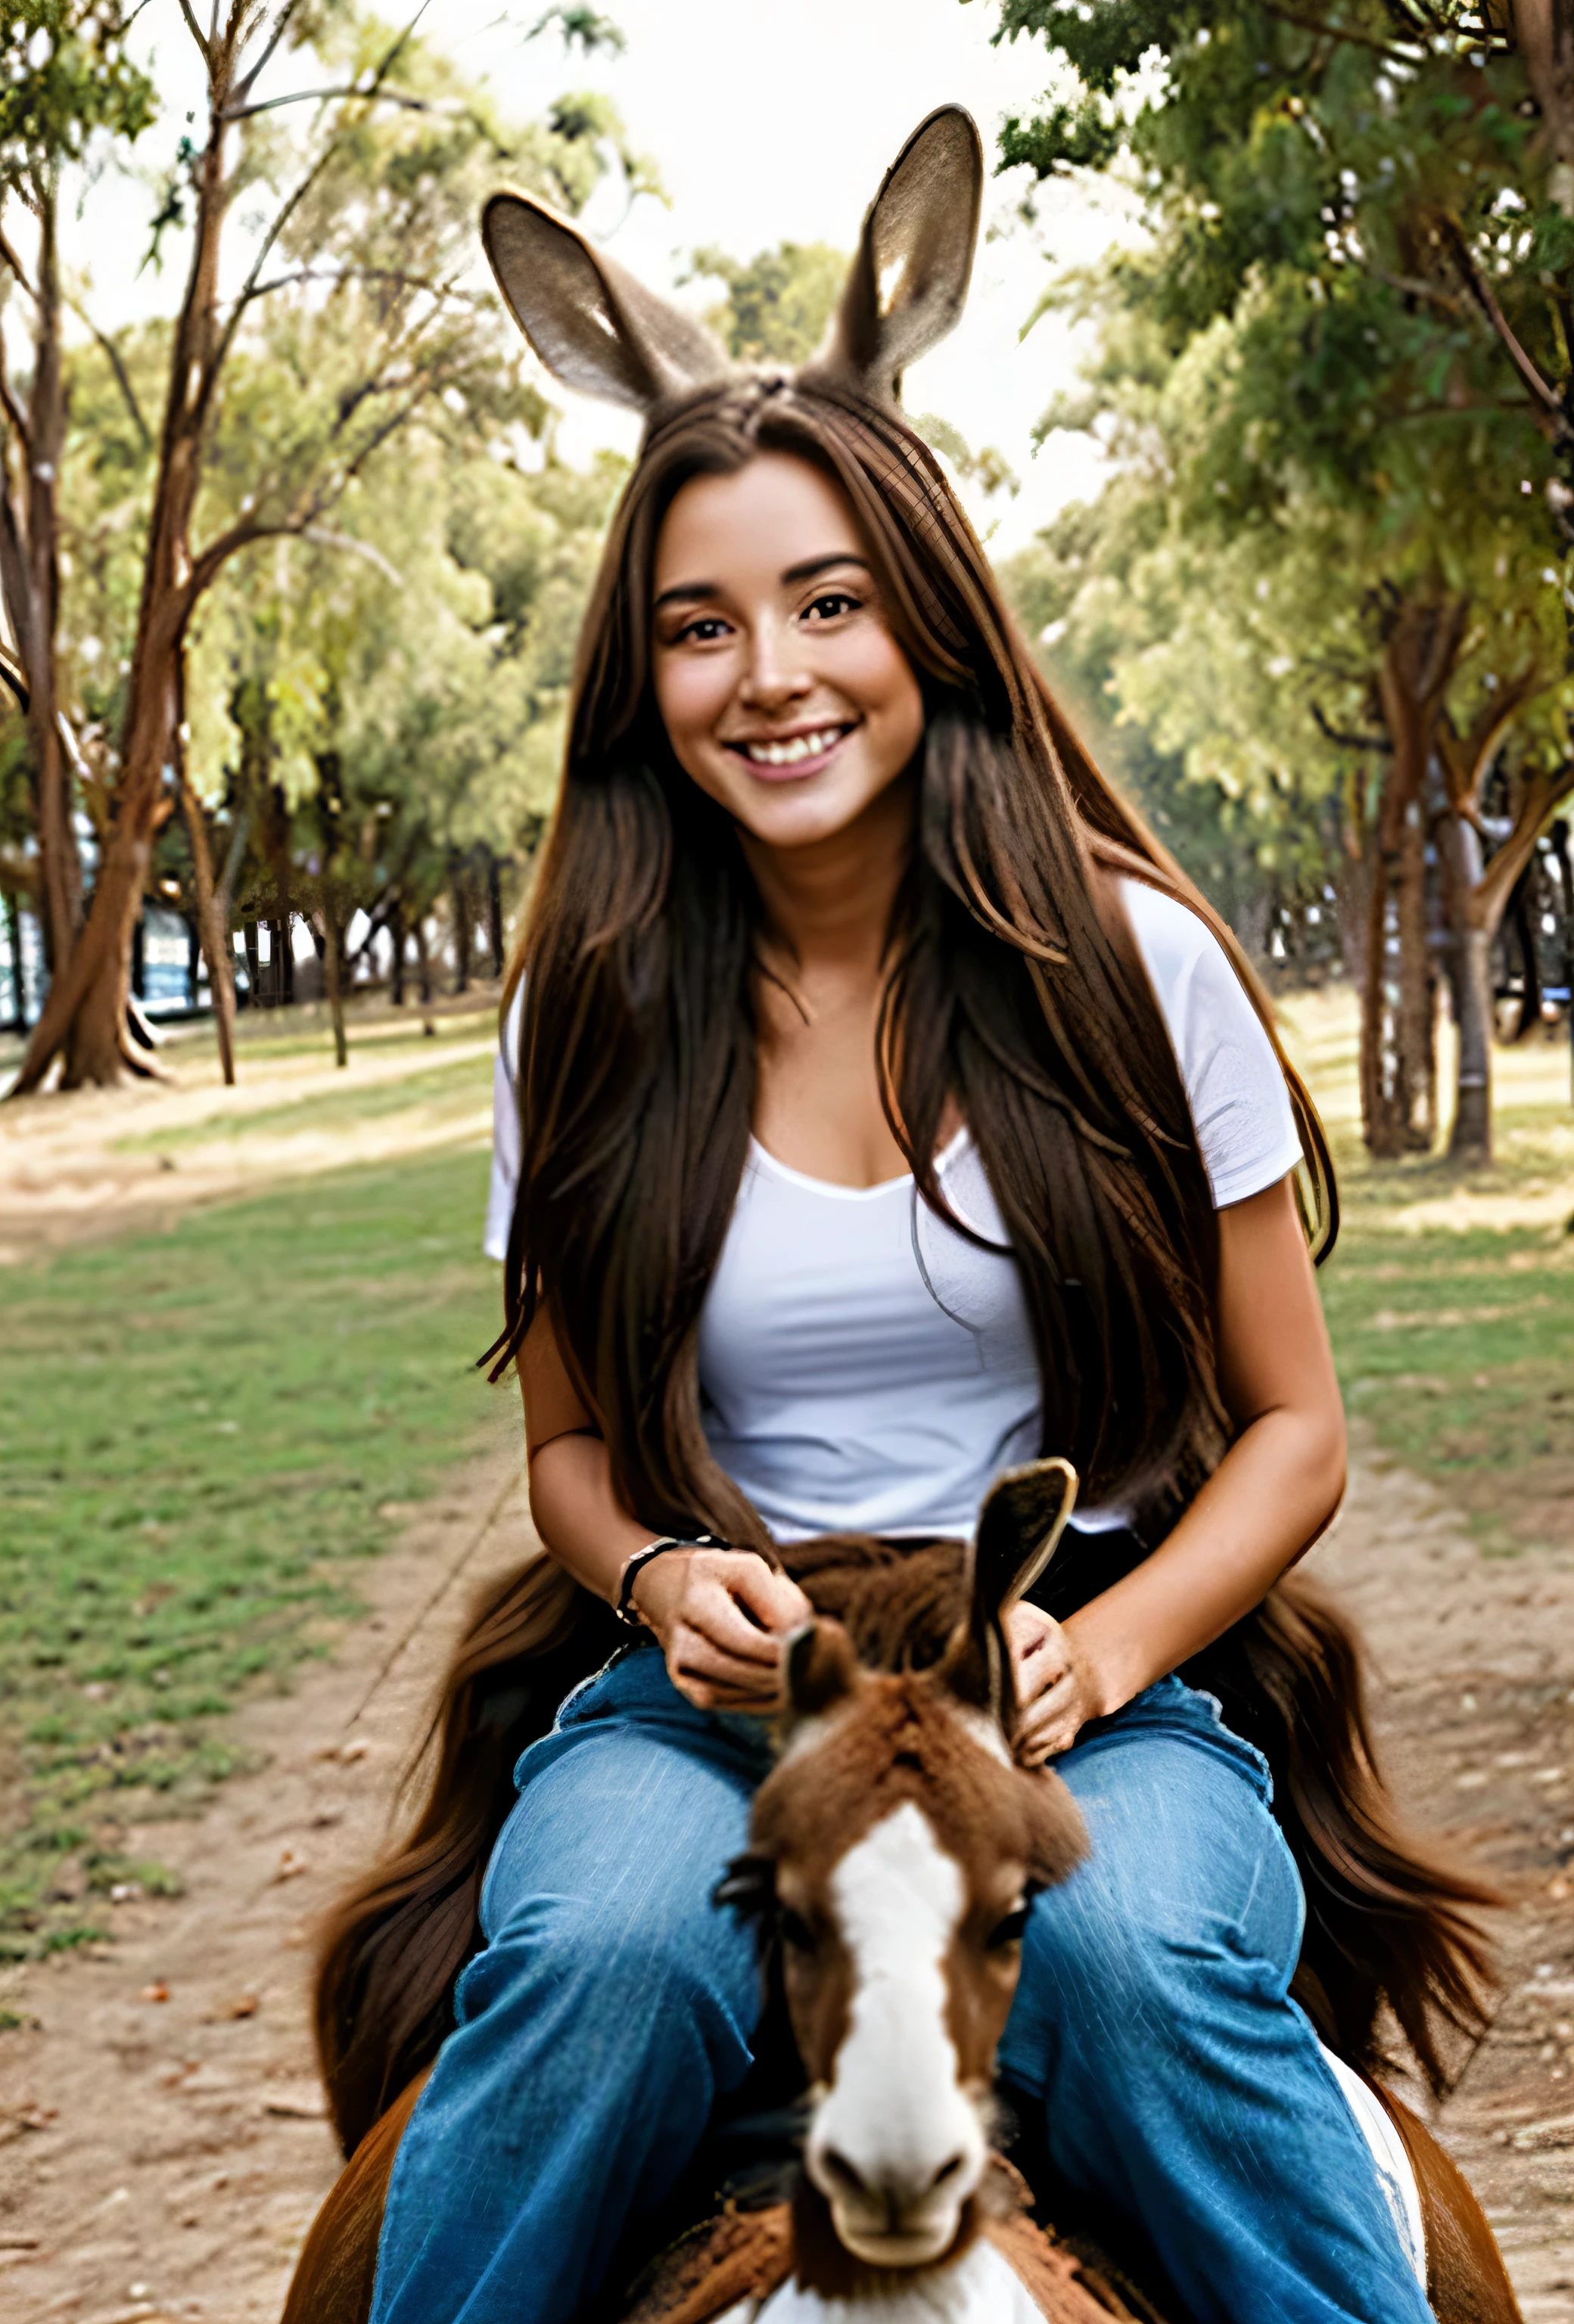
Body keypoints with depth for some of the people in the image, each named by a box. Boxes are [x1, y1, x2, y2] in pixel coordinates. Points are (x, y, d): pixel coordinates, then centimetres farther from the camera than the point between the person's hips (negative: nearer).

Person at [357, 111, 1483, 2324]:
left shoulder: (1129, 968, 0)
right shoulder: (595, 1015, 4)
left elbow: (1294, 1426, 5)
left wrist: (1095, 1648, -13)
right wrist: (660, 1578, -9)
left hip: (1091, 1693, -1)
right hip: (714, 1701, 1)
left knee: (1147, 1960, -34)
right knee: (601, 1951, -31)